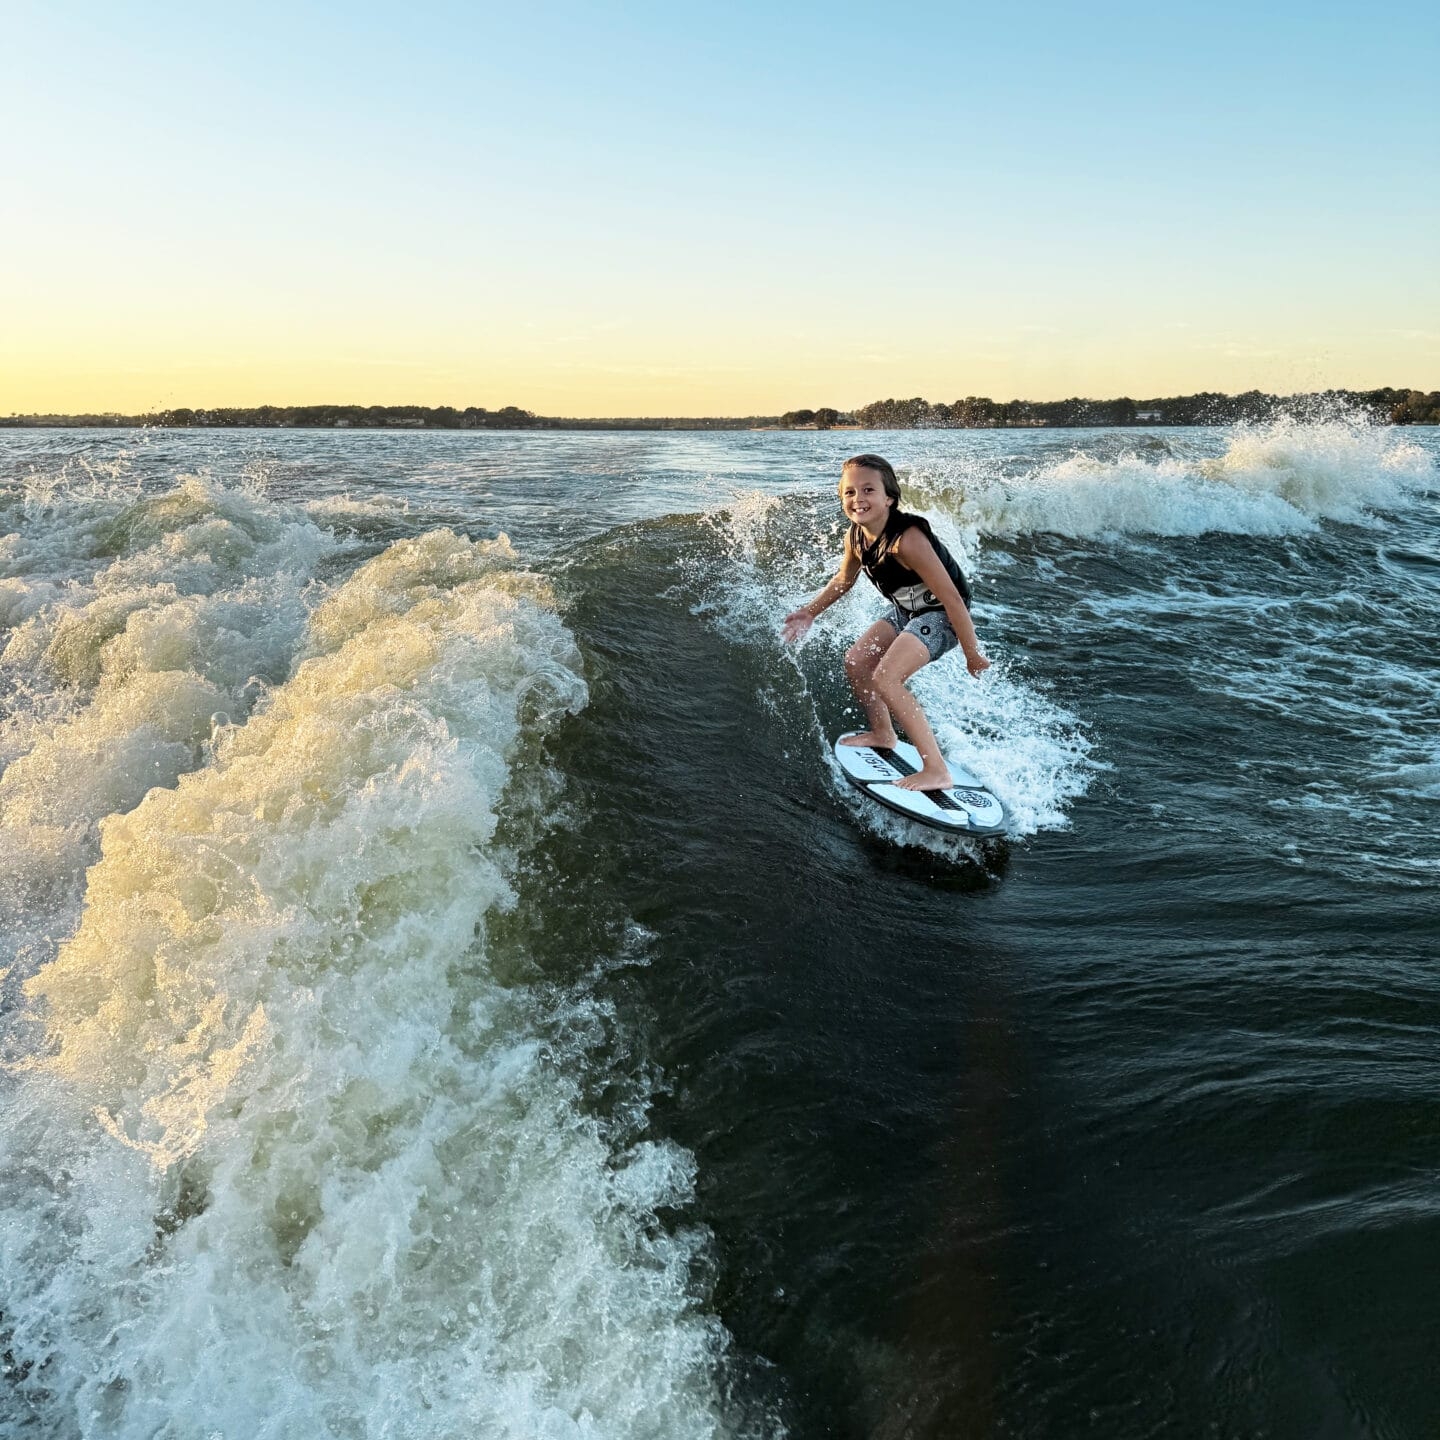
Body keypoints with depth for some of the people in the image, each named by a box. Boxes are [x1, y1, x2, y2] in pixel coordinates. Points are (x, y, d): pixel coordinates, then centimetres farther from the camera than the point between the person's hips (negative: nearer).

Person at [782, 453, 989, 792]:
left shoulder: (906, 540, -34)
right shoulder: (855, 537, -9)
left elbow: (951, 597, -30)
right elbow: (844, 580, 15)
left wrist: (972, 654, -24)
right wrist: (811, 611, 18)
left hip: (941, 615, -9)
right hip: (906, 611, 9)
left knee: (886, 678, -23)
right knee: (855, 661, 13)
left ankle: (937, 771, -18)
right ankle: (882, 733, 36)